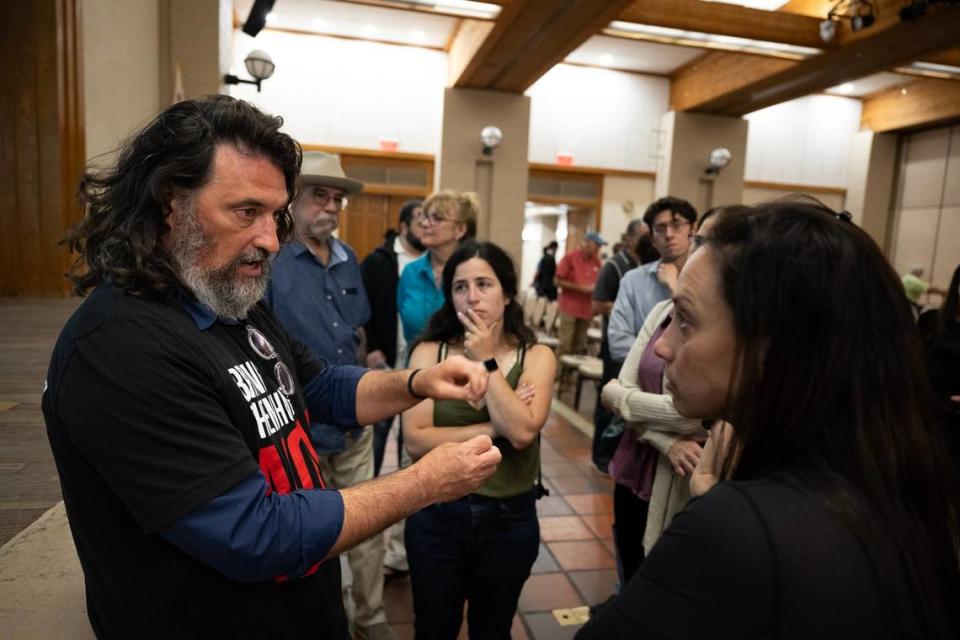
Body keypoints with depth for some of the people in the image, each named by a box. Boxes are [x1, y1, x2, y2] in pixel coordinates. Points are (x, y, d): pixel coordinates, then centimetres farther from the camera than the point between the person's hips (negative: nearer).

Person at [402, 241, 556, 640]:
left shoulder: (536, 357, -7)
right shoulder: (429, 352, -9)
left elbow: (522, 432, -21)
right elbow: (415, 441, -17)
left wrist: (487, 362, -18)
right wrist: (493, 429, -18)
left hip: (509, 520, 1)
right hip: (436, 517, 0)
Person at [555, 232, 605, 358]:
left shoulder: (596, 261, 8)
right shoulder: (570, 257, -5)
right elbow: (558, 281, -7)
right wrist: (580, 288, -13)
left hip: (586, 309, 5)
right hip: (569, 307, -4)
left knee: (580, 346, 8)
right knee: (566, 345, -4)